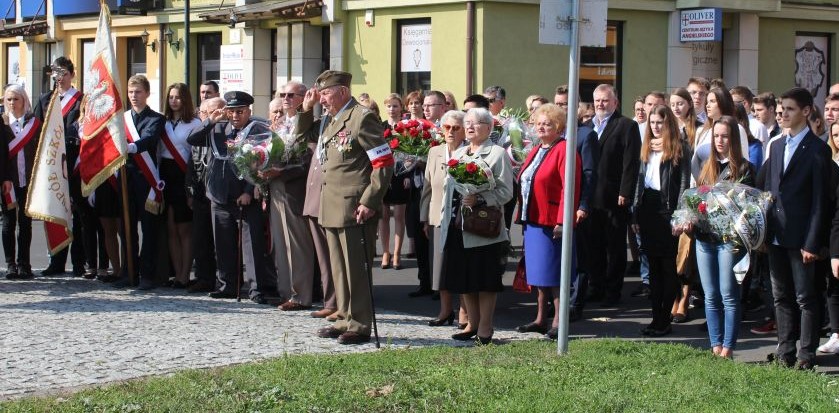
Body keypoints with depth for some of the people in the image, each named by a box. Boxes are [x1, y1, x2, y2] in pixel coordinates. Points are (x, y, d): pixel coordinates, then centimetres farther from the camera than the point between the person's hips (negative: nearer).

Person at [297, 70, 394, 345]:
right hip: (332, 208, 9)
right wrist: (306, 109, 11)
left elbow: (384, 163, -15)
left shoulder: (362, 118, -12)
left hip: (354, 208, -9)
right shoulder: (329, 120, 15)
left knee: (356, 269, -2)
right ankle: (345, 320, 24)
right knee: (339, 268, 15)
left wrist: (368, 202, -19)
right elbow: (302, 135, 30)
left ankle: (359, 326, 5)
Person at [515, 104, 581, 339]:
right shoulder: (536, 150, 17)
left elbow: (569, 188, -18)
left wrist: (562, 221, -23)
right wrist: (523, 215, 13)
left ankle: (558, 322, 2)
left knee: (552, 273, -4)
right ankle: (541, 319, 21)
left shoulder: (564, 150, -11)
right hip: (532, 220, 9)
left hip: (552, 222, -9)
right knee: (537, 271, 13)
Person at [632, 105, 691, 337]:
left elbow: (684, 182, -8)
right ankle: (656, 317, 14)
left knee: (668, 266, -1)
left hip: (668, 210, -6)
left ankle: (665, 320, 2)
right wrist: (635, 215, 13)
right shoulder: (647, 147, 16)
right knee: (653, 266, 9)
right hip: (648, 209, 6)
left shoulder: (680, 148, -3)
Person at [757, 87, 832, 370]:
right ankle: (785, 352, 19)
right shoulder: (777, 146, 14)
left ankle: (806, 355, 4)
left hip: (800, 237, -7)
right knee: (781, 296, 12)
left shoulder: (817, 150, -7)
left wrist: (812, 242, -15)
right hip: (776, 236, 7)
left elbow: (820, 200, -11)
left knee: (805, 298, 0)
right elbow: (765, 187, 17)